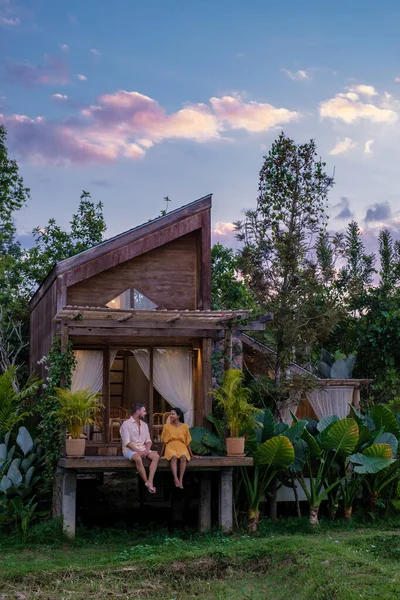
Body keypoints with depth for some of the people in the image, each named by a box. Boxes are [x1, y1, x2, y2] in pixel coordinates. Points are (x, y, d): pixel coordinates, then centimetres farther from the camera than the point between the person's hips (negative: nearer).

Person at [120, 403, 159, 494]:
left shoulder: (144, 425, 15)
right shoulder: (126, 424, -6)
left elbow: (148, 440, 11)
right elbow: (127, 442, -14)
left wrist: (147, 450, -10)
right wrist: (138, 451, -22)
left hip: (143, 449, 6)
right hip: (130, 449, -6)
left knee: (156, 456, -22)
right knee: (138, 458, -38)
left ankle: (150, 482, -33)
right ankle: (147, 482, -28)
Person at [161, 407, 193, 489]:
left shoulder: (185, 427, 9)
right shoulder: (167, 426, 9)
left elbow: (187, 442, 14)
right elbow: (164, 441, 11)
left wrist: (191, 454, 14)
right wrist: (161, 454, 7)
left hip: (181, 447, 0)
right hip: (170, 447, 0)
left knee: (183, 457, -36)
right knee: (174, 457, -36)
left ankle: (181, 480, -39)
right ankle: (176, 479, -48)